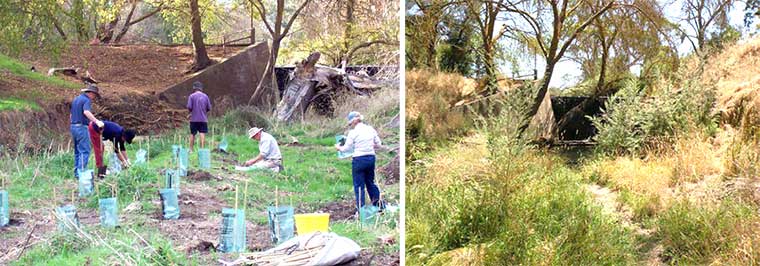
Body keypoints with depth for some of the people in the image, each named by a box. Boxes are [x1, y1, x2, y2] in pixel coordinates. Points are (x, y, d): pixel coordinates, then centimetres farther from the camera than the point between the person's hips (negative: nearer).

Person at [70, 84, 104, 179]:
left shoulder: (76, 99, 18)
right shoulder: (87, 100, -11)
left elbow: (71, 115, 23)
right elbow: (86, 112, -31)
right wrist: (96, 121, -42)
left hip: (73, 126, 9)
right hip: (82, 127, -9)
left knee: (77, 151, 13)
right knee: (85, 151, -9)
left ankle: (76, 172, 14)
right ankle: (81, 172, -14)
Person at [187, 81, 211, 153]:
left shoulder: (191, 96, -3)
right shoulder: (205, 96, 4)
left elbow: (189, 107, -10)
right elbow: (209, 108, 5)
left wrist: (191, 111, 11)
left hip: (194, 119, -1)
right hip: (203, 119, 1)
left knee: (192, 134, 9)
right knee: (202, 134, -1)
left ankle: (191, 150, 15)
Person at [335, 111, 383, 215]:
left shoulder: (353, 132, -11)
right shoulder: (371, 129, 4)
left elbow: (346, 148, -4)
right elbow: (378, 144, 10)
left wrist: (339, 147, 17)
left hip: (359, 159, -5)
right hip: (371, 158, 5)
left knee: (359, 185, 4)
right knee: (370, 182, 19)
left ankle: (360, 209, 7)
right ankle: (378, 205, 19)